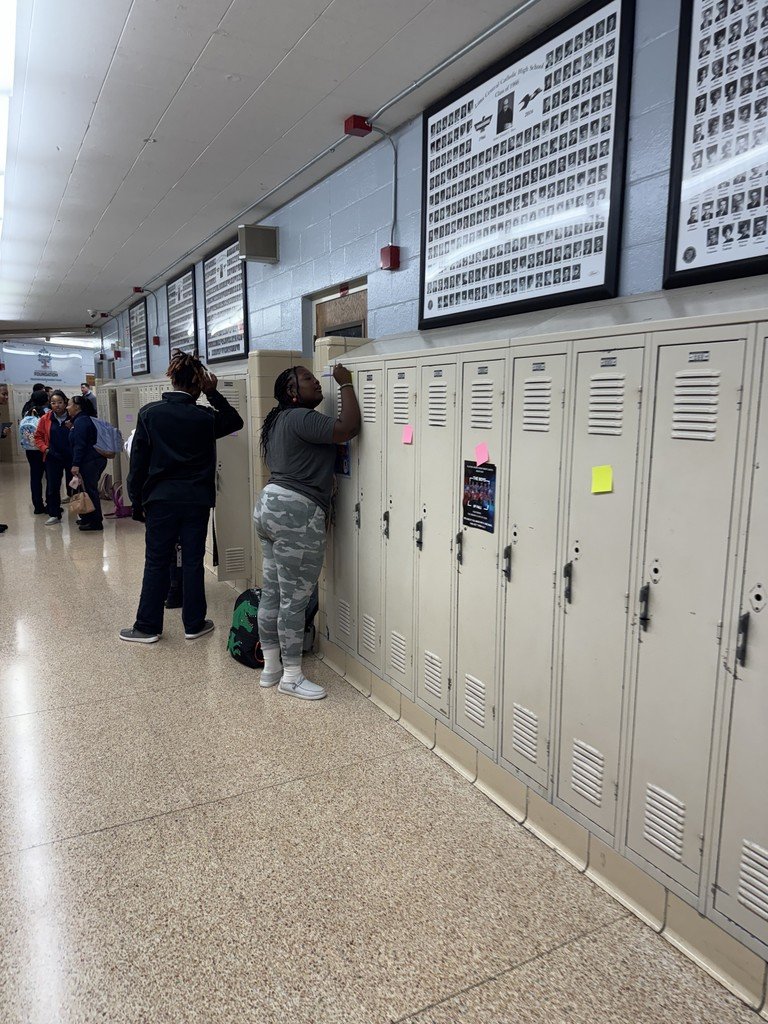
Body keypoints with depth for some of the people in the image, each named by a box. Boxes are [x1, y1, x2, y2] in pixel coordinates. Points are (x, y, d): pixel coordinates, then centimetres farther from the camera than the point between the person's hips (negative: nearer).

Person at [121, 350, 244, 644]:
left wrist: (137, 500, 6)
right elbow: (236, 421, 15)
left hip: (161, 499, 0)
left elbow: (138, 462, -2)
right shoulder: (205, 418, -6)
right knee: (193, 561, 9)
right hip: (196, 499, 0)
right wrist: (214, 394, 5)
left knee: (156, 562, 9)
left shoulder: (149, 413, -5)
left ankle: (147, 626, 15)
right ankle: (194, 624, 18)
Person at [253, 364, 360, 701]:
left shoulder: (280, 420, 18)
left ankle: (270, 668, 24)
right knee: (295, 599, -2)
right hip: (295, 512, -10)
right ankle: (292, 676, 8)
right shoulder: (300, 418, -13)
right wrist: (346, 384, -10)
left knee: (272, 593, 14)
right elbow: (348, 428, -20)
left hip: (269, 505, 11)